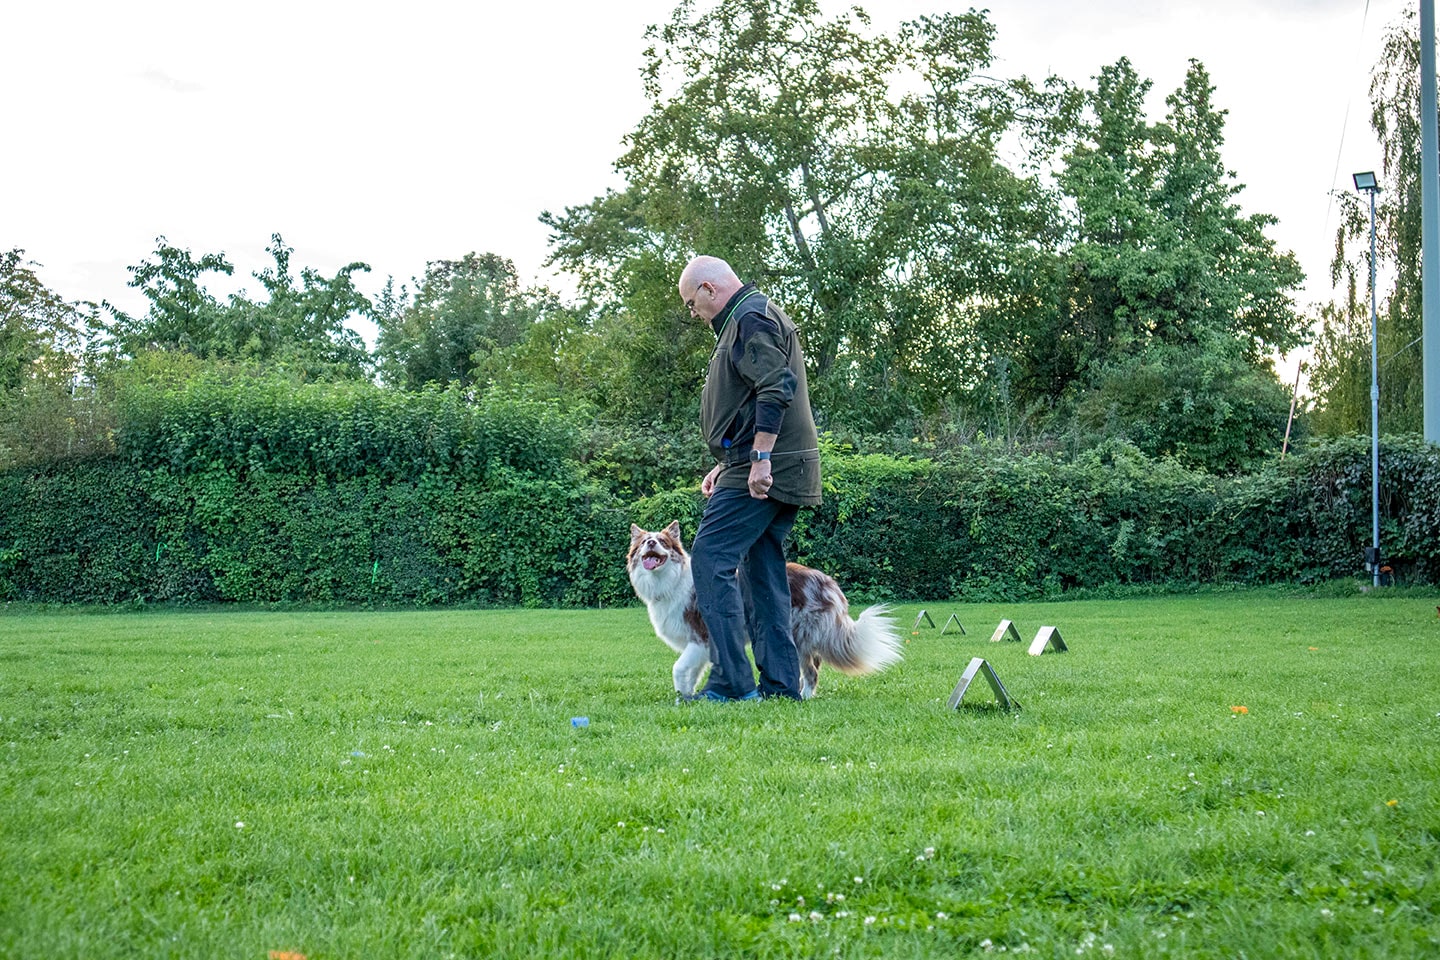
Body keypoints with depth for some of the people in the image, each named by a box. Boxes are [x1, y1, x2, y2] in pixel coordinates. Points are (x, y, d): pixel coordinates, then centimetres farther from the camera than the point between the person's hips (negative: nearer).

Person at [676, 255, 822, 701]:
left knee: (710, 559, -12)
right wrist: (726, 465, 28)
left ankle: (731, 681, -14)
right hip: (770, 473, 11)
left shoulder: (751, 319, -9)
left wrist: (760, 459, -25)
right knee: (761, 569, 10)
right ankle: (780, 683, 11)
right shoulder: (748, 319, 25)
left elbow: (777, 388, -22)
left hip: (763, 473, -11)